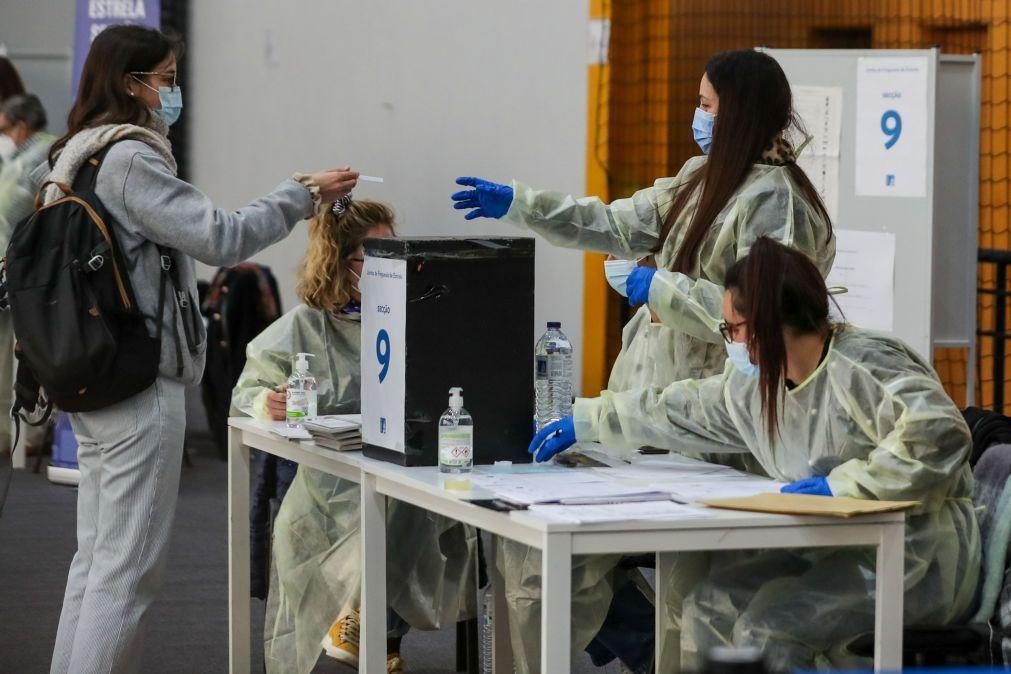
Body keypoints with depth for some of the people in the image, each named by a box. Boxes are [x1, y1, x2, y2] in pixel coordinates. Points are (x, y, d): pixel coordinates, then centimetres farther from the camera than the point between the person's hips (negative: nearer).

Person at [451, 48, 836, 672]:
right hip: (655, 389, 10)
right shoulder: (702, 176, 14)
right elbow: (620, 225, 20)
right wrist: (518, 203, 17)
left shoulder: (774, 199, -15)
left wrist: (662, 289, -16)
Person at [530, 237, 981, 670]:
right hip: (837, 551, 9)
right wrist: (584, 421, 32)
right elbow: (680, 410, 25)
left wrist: (843, 482, -28)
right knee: (710, 608, 2)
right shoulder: (755, 383, 9)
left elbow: (939, 433, -33)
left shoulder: (863, 366, -19)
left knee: (765, 629, -25)